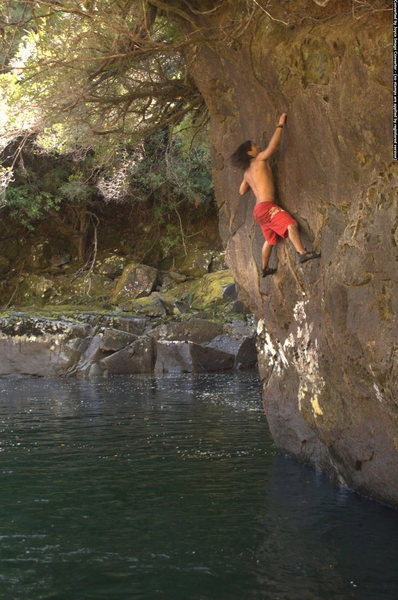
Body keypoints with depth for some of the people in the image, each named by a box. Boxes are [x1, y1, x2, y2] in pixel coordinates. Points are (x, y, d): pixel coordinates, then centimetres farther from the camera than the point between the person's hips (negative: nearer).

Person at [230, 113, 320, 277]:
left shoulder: (247, 172, 19)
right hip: (266, 206, -9)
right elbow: (273, 145, -13)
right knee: (291, 224, -21)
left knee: (270, 239, 19)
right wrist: (280, 125, -5)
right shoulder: (259, 160, -3)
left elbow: (242, 191, 28)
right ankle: (302, 253, -37)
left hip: (258, 210, 9)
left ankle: (264, 268, 27)